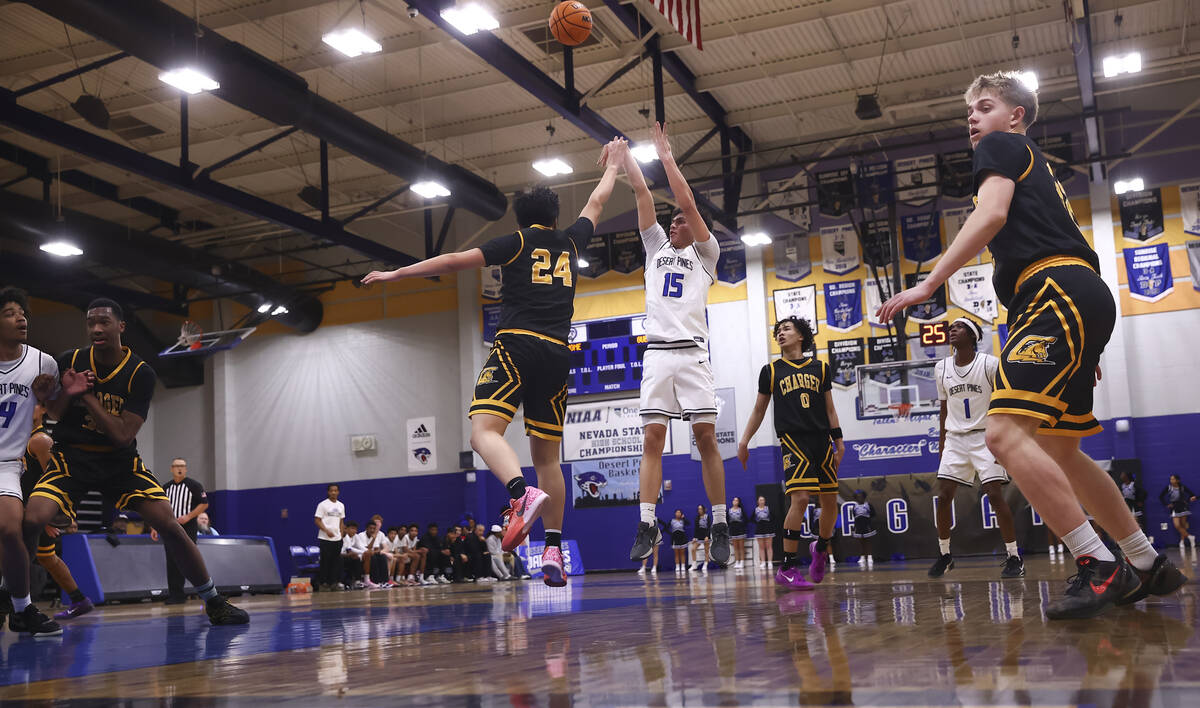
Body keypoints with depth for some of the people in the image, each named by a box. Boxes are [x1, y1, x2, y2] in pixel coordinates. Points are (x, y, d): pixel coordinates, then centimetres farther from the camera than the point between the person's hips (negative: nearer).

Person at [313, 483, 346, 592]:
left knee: (336, 562, 4)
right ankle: (322, 583, 4)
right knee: (325, 562, -3)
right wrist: (327, 531, -17)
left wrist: (342, 534, 8)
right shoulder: (323, 505, -4)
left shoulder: (341, 505, 13)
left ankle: (333, 583, 10)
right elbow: (317, 520, -7)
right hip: (325, 538, -5)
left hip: (337, 538, 5)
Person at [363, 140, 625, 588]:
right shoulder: (570, 242, 21)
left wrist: (395, 274, 13)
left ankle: (523, 494, -44)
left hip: (517, 345, -4)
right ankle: (553, 551, 3)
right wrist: (612, 167, 56)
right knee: (546, 455, 8)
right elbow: (597, 202, 38)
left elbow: (454, 261, 6)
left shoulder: (517, 242, 10)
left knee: (484, 430, -16)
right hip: (557, 354, 4)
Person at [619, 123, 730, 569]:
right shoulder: (657, 247, 23)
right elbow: (642, 192, 18)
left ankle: (720, 527, -2)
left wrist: (666, 156, 5)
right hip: (657, 352, 3)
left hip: (692, 352, -3)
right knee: (653, 438, -5)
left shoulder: (705, 253, 13)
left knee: (706, 436, -6)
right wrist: (624, 151, 16)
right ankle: (647, 527, -8)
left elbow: (688, 201, 2)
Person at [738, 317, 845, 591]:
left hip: (822, 440, 3)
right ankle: (787, 568, -14)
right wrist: (744, 441, 6)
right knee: (800, 499, -18)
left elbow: (830, 408, 16)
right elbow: (759, 409, 13)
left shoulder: (820, 368, 14)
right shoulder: (771, 371, 10)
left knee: (830, 501, 5)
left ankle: (821, 547, 34)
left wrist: (839, 442, 10)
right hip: (793, 440, -3)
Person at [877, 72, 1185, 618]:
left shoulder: (1000, 147, 6)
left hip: (1058, 292, -10)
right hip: (1082, 300, 10)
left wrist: (929, 284, -17)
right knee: (1057, 451, 15)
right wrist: (1082, 350, 32)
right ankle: (1147, 565, 20)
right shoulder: (1035, 167, 33)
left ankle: (1099, 567, -22)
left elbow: (991, 213, -13)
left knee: (1006, 434, -22)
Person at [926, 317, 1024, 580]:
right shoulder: (941, 368, 6)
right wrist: (941, 445, 13)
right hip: (955, 438, 4)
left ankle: (1014, 557, -2)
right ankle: (944, 555, 12)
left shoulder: (990, 364, -8)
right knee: (944, 496, -2)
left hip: (985, 437, -4)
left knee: (995, 494, -12)